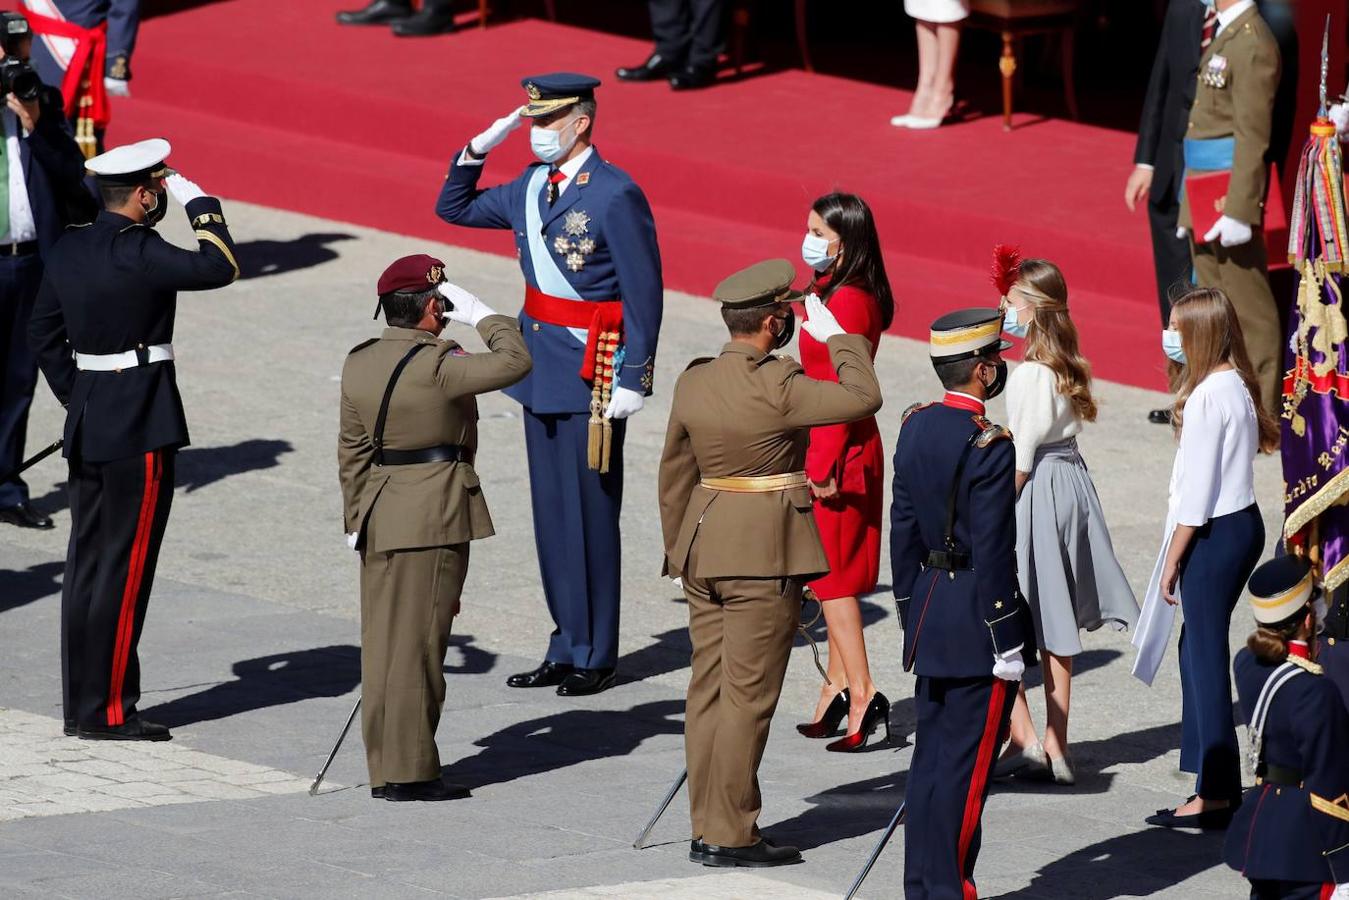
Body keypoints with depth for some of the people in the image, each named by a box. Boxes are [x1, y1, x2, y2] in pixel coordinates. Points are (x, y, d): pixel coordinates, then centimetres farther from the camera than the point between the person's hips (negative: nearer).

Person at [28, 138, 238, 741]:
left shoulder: (69, 249, 7)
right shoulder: (138, 254, -19)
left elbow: (43, 332, 13)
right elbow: (220, 268, -17)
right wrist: (199, 203, -5)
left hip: (87, 425, 8)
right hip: (140, 431, -8)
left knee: (87, 565, 11)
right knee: (125, 568, -4)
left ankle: (81, 703, 16)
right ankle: (108, 710, -2)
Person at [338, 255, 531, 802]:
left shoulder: (359, 364, 5)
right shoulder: (437, 366, -17)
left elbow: (352, 449, 11)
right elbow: (515, 362, -14)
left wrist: (356, 519, 17)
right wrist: (481, 317, -1)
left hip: (378, 514, 7)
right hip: (435, 518, -7)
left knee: (382, 642, 11)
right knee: (418, 643, -3)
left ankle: (384, 768, 16)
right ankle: (410, 771, 0)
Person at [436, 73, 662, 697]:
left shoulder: (616, 195, -14)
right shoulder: (533, 188, 9)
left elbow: (644, 294, -14)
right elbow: (454, 208, 23)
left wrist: (632, 380, -18)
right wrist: (477, 150, 7)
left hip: (592, 375, -8)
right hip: (542, 369, 8)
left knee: (591, 513, -1)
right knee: (551, 514, 12)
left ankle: (596, 658, 6)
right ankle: (567, 649, 20)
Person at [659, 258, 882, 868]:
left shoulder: (693, 383, 5)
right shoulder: (776, 386, -17)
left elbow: (675, 476, 13)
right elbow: (864, 399, -13)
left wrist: (679, 551, 23)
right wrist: (836, 337, 0)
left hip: (703, 546, 7)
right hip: (765, 553, -7)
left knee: (708, 690, 11)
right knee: (748, 696, -2)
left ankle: (707, 828, 16)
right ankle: (730, 836, 0)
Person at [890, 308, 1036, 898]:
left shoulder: (916, 428, 5)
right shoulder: (989, 446, -19)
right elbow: (993, 554, -19)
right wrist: (1007, 644, -14)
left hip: (930, 616, 8)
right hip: (977, 624, -8)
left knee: (931, 758, 13)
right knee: (965, 763, -2)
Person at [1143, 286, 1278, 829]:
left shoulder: (1208, 396, -19)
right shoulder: (1236, 385, 10)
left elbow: (1198, 490, -20)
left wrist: (1172, 560, -13)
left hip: (1216, 534, -10)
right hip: (1242, 523, 10)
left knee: (1206, 656, -4)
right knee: (1199, 649, 15)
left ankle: (1214, 795, -1)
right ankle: (1215, 784, 18)